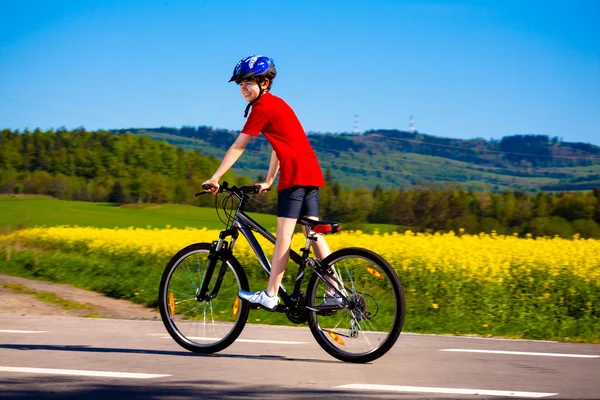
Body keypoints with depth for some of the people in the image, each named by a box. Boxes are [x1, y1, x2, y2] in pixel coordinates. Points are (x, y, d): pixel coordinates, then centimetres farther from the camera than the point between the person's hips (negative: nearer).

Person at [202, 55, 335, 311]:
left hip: (296, 174, -10)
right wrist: (268, 182, 26)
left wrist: (215, 178, -7)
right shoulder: (275, 103, 21)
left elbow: (237, 147, -9)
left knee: (284, 235, -8)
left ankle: (270, 296, -7)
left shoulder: (262, 107, -8)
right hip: (310, 173, 10)